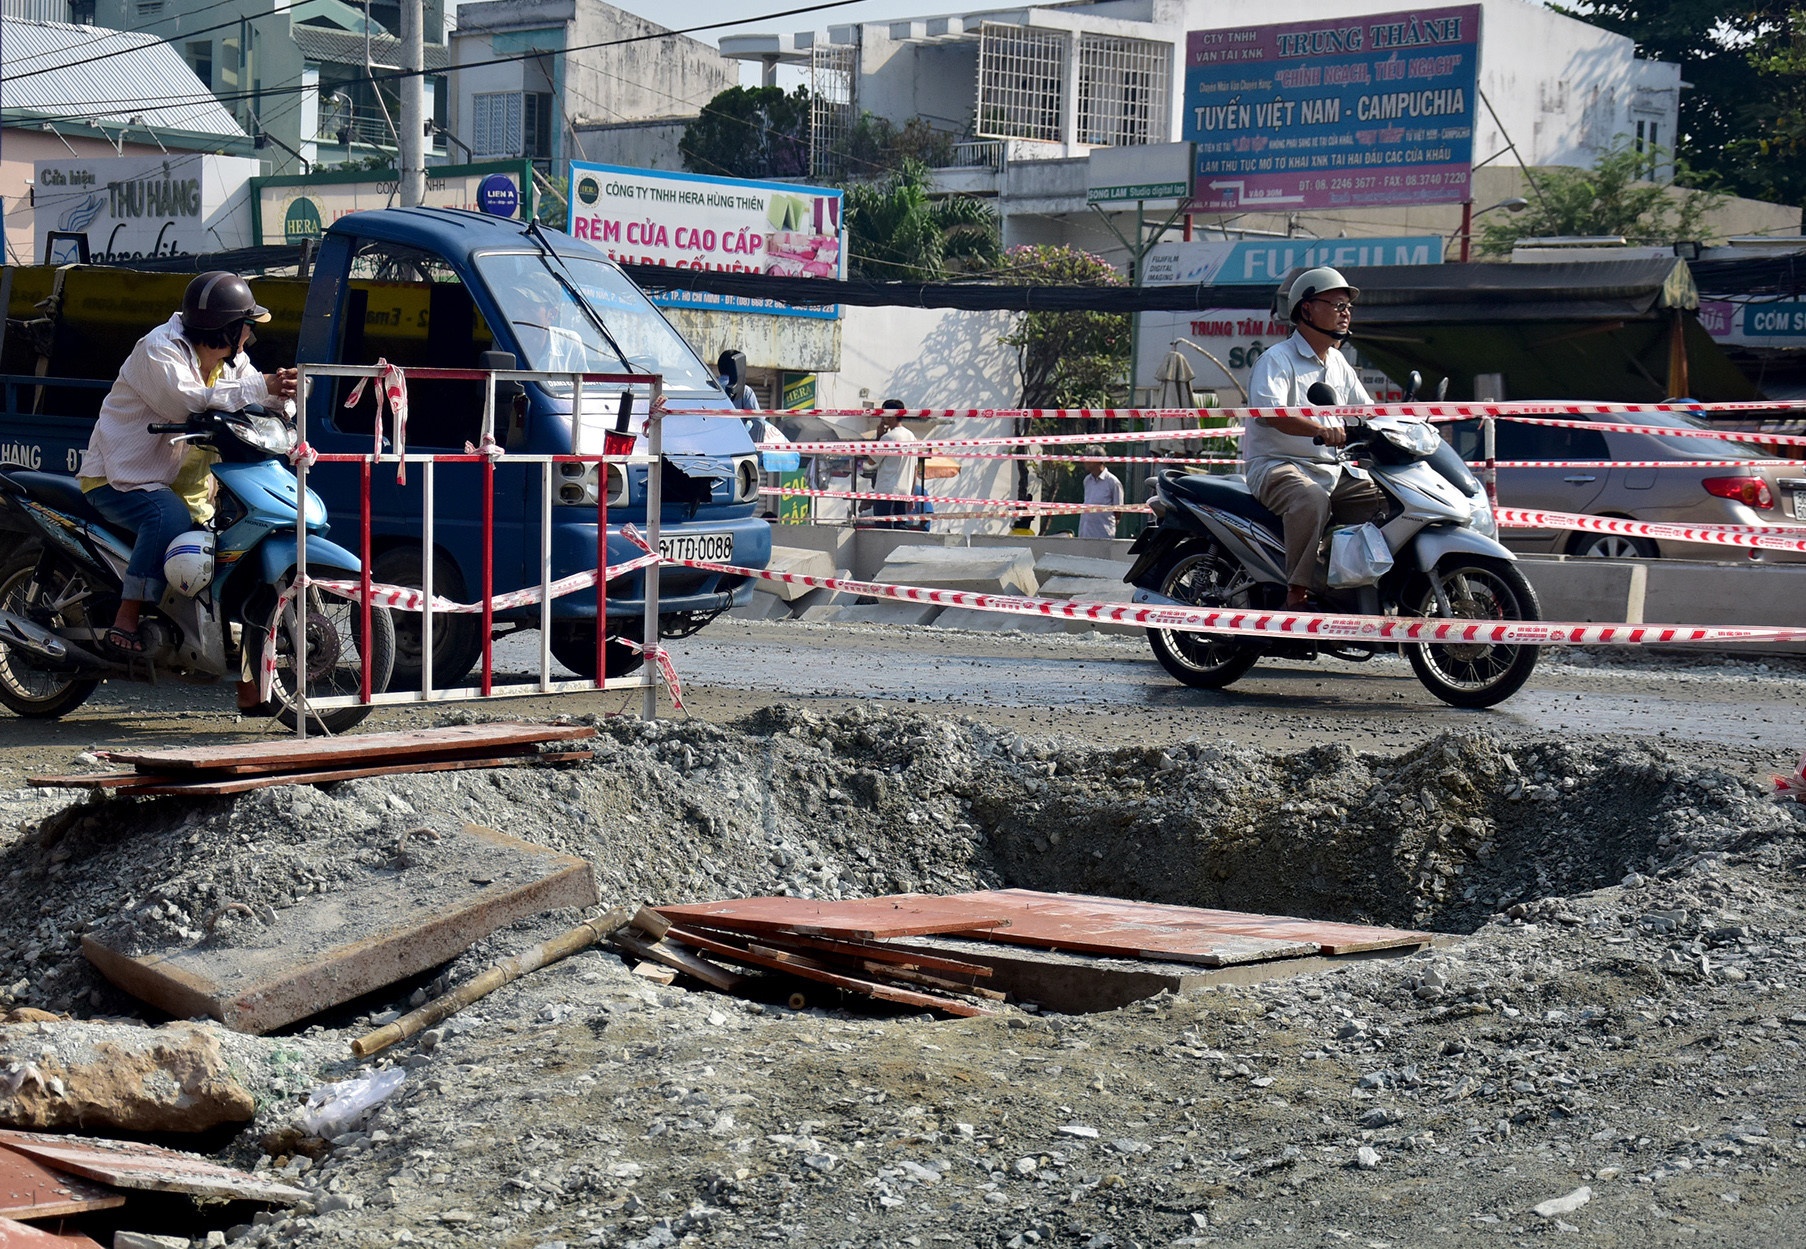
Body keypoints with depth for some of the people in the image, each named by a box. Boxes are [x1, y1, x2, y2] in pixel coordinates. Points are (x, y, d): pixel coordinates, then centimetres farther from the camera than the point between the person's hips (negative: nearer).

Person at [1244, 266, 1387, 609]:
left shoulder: (1339, 363, 21)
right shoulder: (1277, 359, -6)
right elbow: (1269, 411, -24)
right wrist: (1321, 430, -40)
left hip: (1335, 470, 8)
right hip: (1280, 465, -8)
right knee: (1312, 500, -38)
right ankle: (1299, 592, -36)